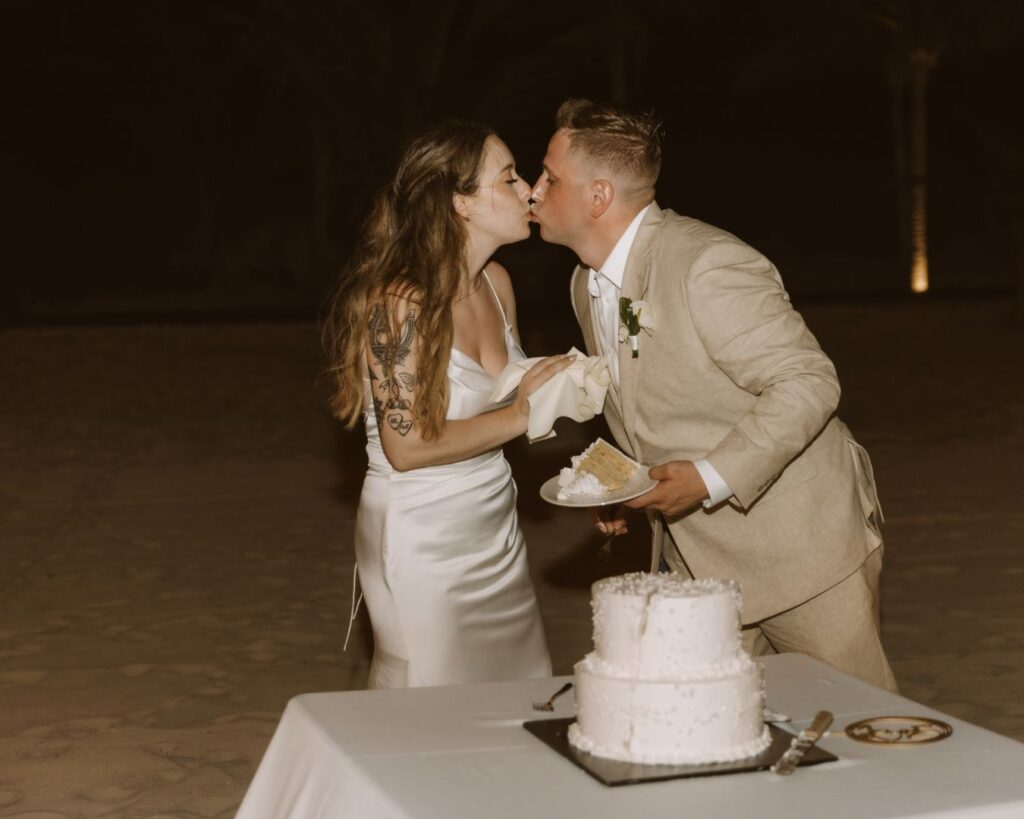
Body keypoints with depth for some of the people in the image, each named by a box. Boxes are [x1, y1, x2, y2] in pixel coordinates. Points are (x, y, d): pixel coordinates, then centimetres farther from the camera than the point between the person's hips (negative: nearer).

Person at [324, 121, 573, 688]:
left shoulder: (496, 283, 3)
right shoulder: (400, 301, -20)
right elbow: (408, 445, -22)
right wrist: (520, 415, -17)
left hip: (494, 526, 8)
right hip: (421, 539, -7)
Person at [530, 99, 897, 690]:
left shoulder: (709, 266, -23)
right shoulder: (587, 286, 6)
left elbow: (808, 383, -24)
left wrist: (710, 478, -27)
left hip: (801, 549, -8)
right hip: (694, 552, 8)